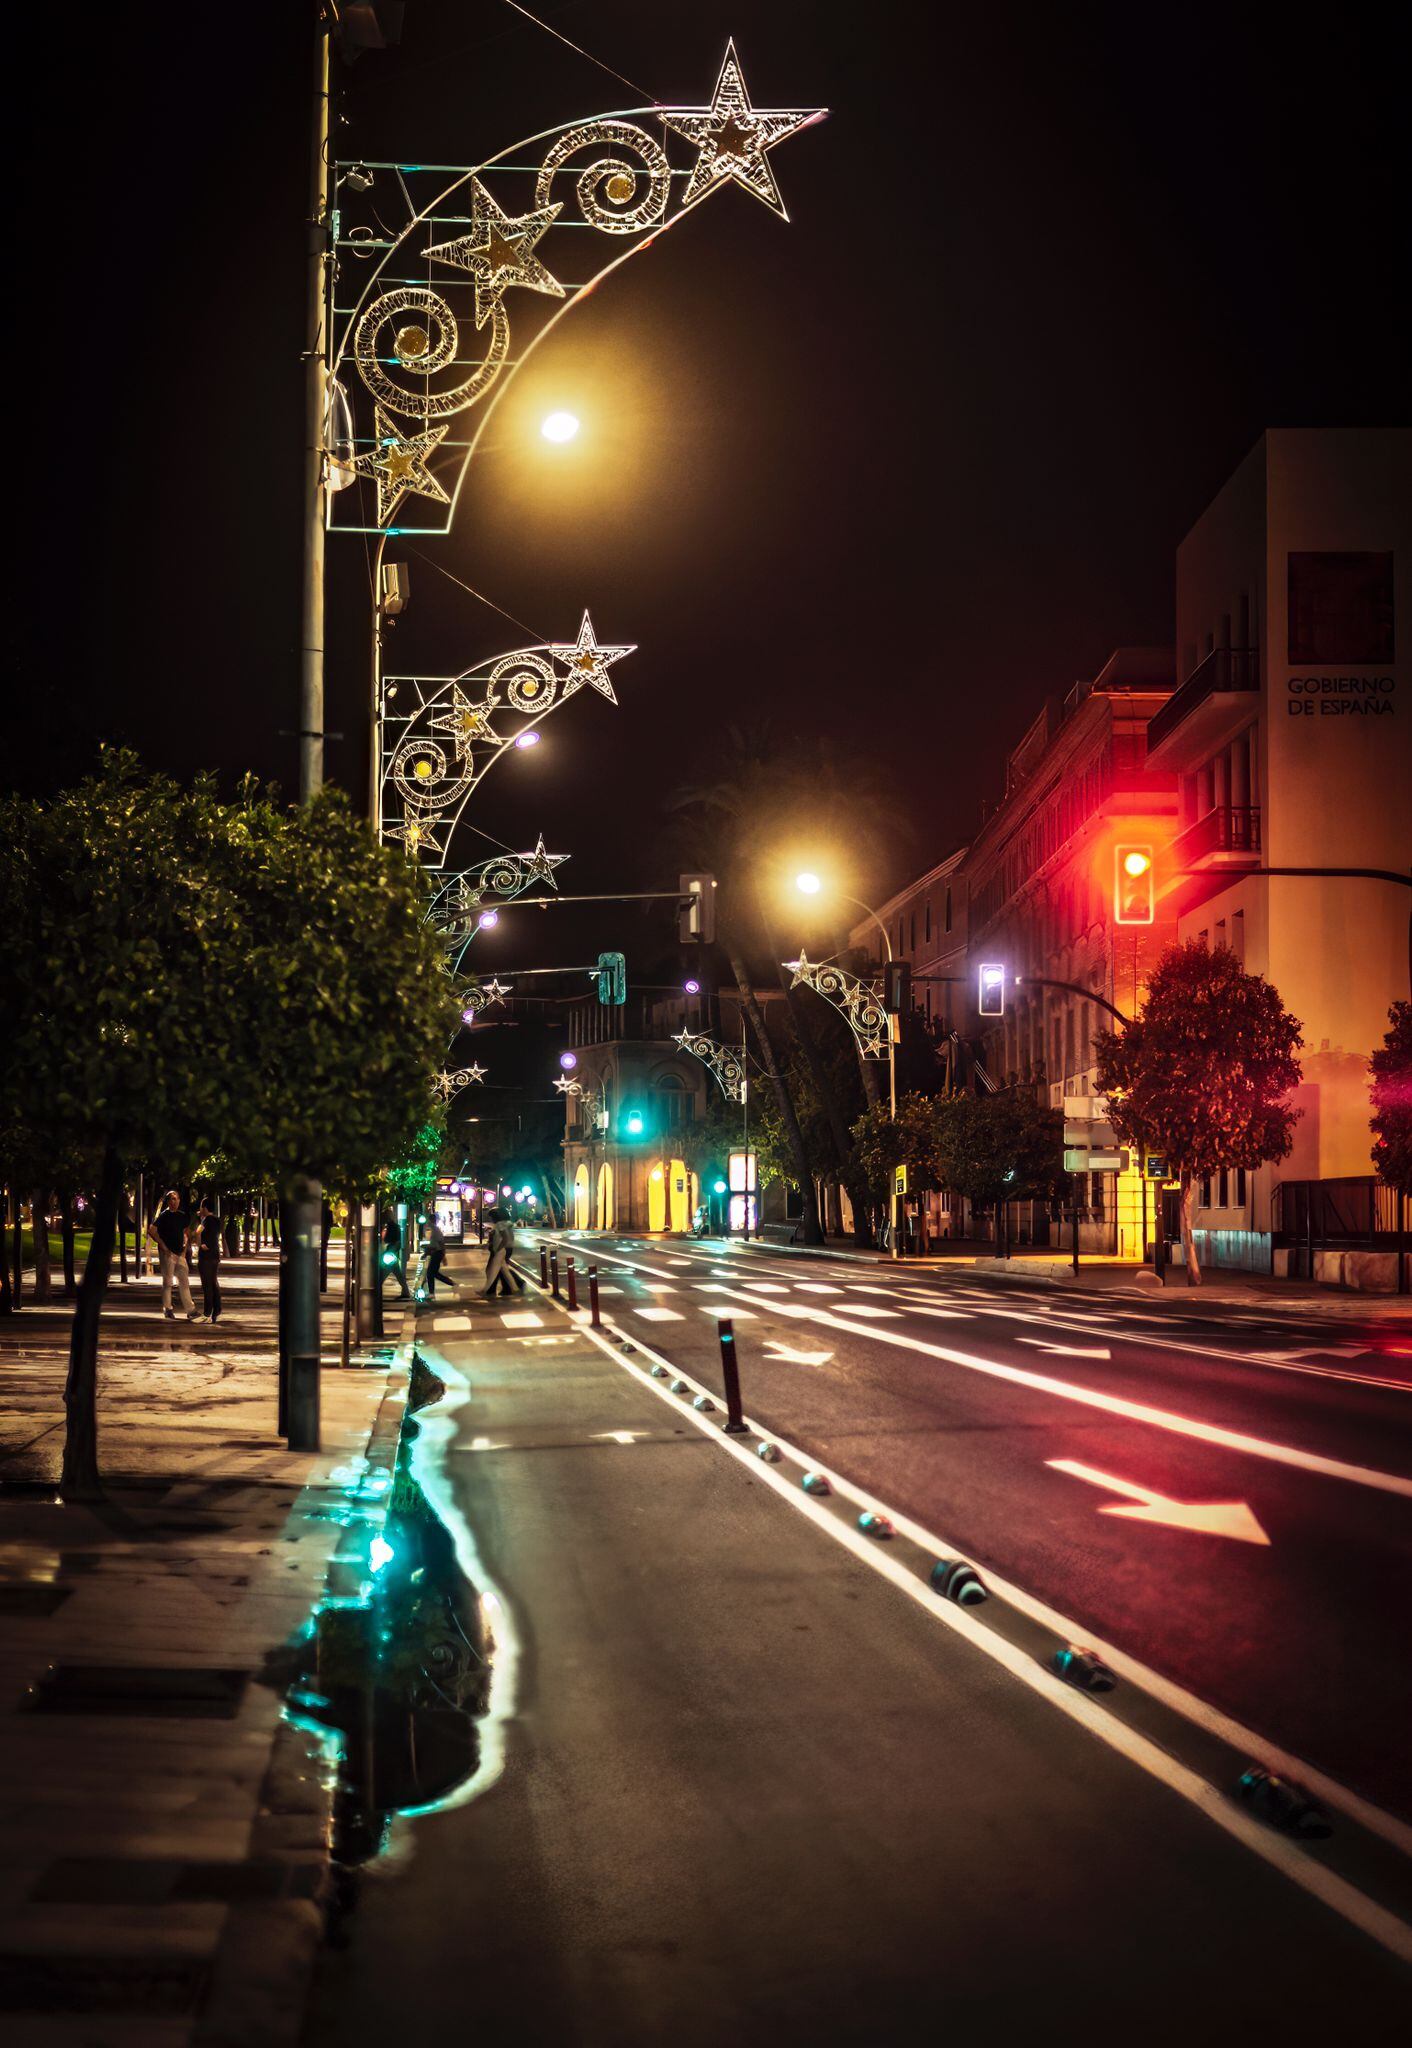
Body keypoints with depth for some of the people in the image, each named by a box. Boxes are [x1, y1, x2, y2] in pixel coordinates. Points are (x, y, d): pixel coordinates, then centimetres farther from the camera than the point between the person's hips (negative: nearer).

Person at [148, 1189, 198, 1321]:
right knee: (167, 1281, 2)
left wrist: (184, 1247, 9)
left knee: (184, 1282, 2)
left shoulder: (182, 1216, 12)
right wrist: (163, 1246, -13)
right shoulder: (163, 1215, -6)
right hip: (168, 1253, -5)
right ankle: (167, 1309, 11)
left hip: (180, 1253, 5)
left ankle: (191, 1311, -1)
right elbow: (151, 1231, -12)